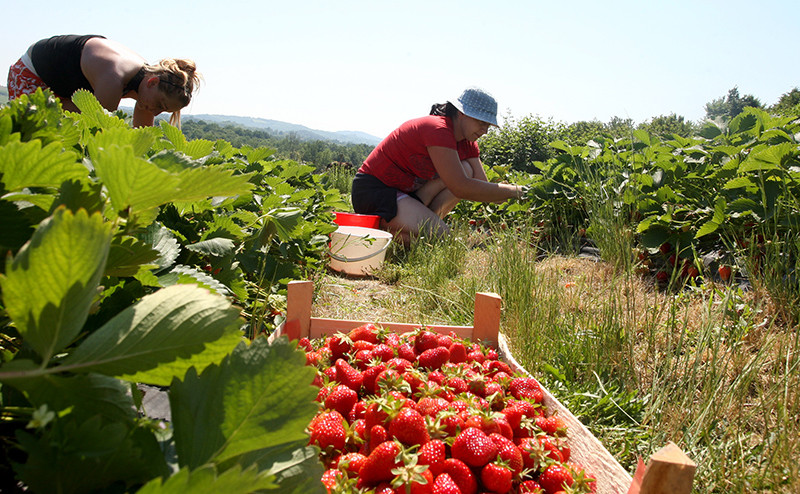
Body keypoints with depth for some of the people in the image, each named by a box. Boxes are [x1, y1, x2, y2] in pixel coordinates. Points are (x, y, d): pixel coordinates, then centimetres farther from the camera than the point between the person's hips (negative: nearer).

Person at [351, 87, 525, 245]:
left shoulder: (467, 143, 6)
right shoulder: (438, 130, -23)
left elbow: (484, 189, 2)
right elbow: (460, 188, -29)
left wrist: (518, 193, -14)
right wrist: (512, 191, -22)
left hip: (406, 191, 9)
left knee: (466, 170, -5)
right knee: (440, 236, -24)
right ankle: (379, 225, -7)